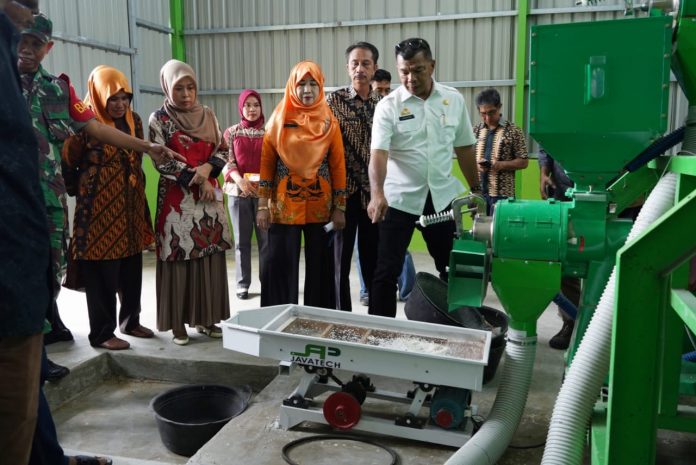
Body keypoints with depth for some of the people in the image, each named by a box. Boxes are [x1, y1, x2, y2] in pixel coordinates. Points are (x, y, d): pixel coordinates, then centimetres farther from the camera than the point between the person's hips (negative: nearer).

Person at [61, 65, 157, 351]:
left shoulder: (134, 120, 10)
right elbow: (68, 162, -10)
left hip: (130, 207, 7)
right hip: (99, 210, -6)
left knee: (132, 269, 14)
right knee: (101, 273, 1)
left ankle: (130, 320, 31)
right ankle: (101, 332, 13)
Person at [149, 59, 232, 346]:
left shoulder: (207, 115, 9)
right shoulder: (159, 119, -2)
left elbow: (223, 150, 7)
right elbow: (161, 161, -9)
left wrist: (207, 169, -13)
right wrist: (197, 181, -13)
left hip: (209, 197, 4)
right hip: (177, 199, -4)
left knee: (210, 256, 6)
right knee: (179, 259, -1)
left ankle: (205, 318, 17)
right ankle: (178, 322, 9)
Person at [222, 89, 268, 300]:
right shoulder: (232, 132, 6)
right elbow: (227, 162, 0)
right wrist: (239, 180, -17)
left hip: (265, 192, 0)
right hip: (238, 192, 0)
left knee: (266, 238, 0)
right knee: (242, 240, 6)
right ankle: (242, 284, 13)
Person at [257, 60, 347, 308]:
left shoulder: (329, 122, 4)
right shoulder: (279, 119, 2)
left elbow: (338, 166, 3)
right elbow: (266, 162, 1)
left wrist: (340, 207, -1)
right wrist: (263, 205, -4)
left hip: (320, 206, 1)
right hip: (284, 205, -1)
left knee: (320, 264, 8)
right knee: (281, 264, 1)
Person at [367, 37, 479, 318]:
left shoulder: (454, 100, 2)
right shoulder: (388, 106, -8)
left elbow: (464, 148, 10)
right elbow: (378, 153, -20)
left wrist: (476, 190, 12)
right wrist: (377, 194, -36)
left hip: (441, 196, 3)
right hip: (398, 198, -3)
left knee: (451, 266, 13)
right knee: (387, 270, -1)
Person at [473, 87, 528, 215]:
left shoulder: (513, 131, -3)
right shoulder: (476, 131, 9)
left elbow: (523, 162, -2)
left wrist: (501, 165, -18)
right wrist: (476, 164, -8)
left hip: (502, 193, -4)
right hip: (477, 192, 4)